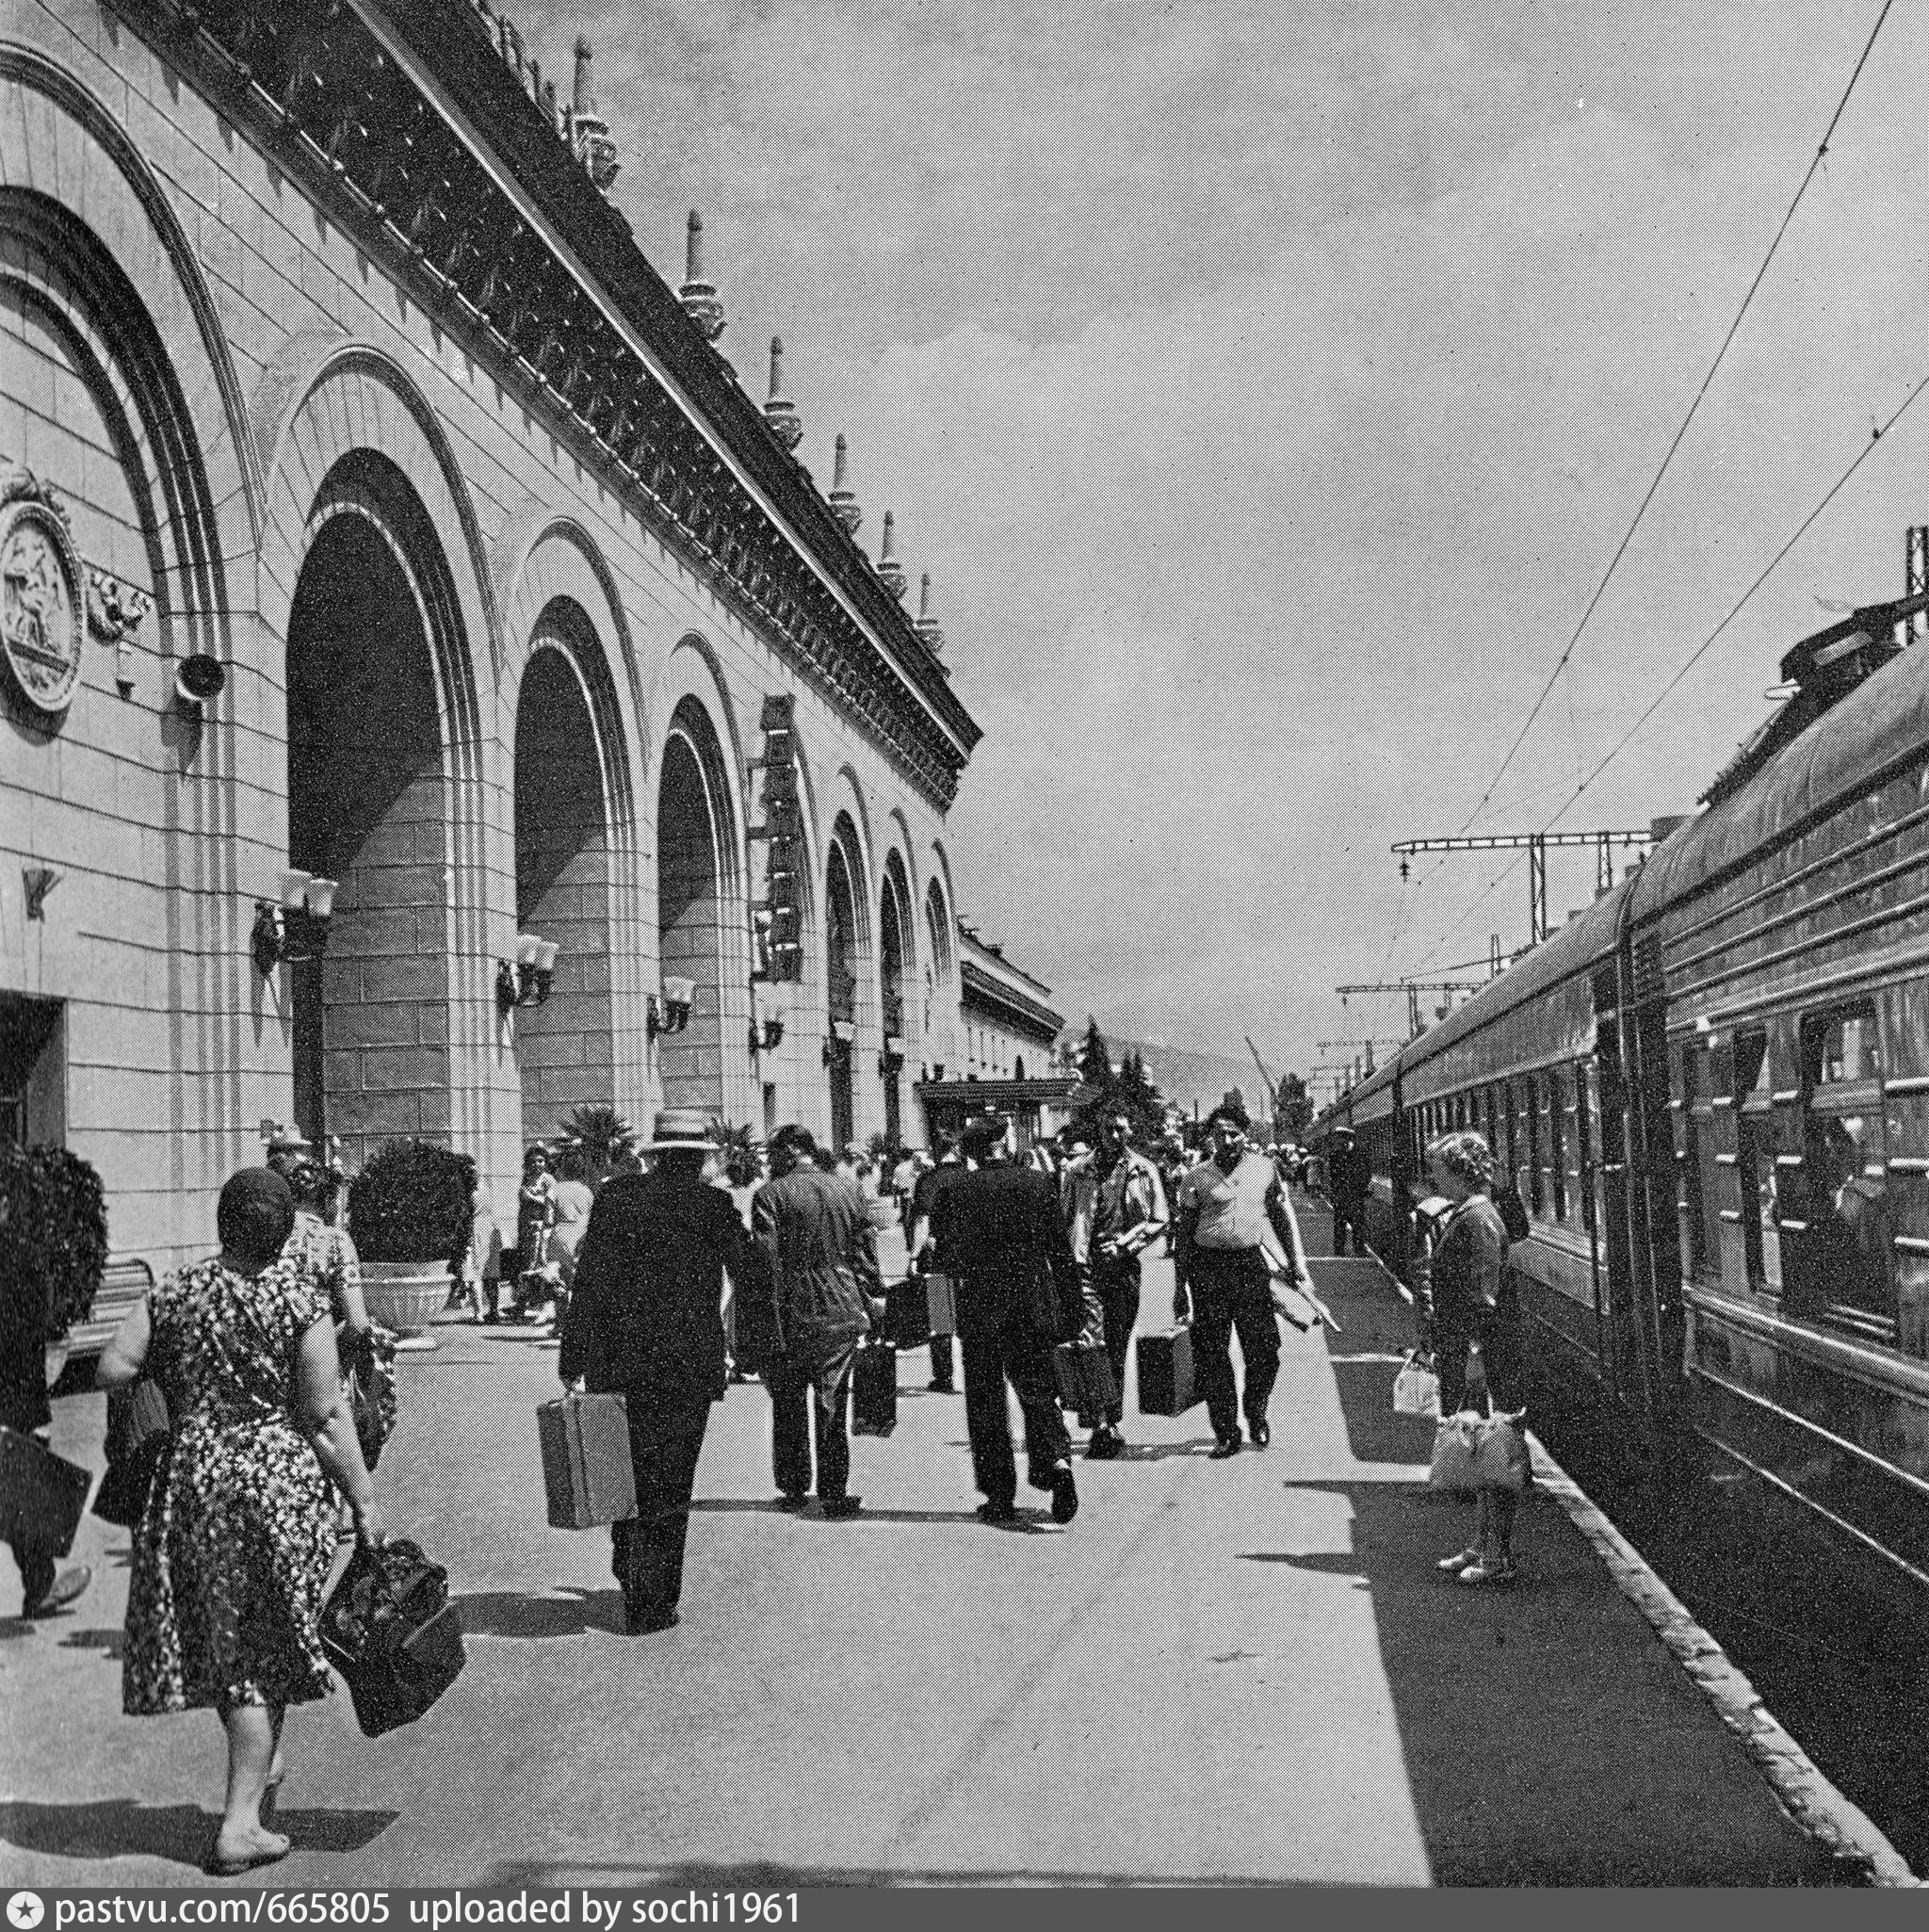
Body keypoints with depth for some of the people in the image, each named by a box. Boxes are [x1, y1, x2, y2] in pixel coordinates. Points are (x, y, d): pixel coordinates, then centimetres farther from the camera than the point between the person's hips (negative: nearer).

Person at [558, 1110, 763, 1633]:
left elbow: (588, 1282, -1)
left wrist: (573, 1357, 2)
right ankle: (651, 1604, 7)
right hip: (686, 1367, -2)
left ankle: (629, 1572, 28)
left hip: (615, 1361, 3)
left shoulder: (614, 1195, 1)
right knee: (668, 1486, 4)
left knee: (626, 1472, 19)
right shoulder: (713, 1204, -5)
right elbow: (748, 1275, 6)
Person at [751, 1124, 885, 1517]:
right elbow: (867, 1251, 7)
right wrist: (874, 1297, 13)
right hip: (843, 1312, 3)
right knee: (833, 1403, 8)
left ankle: (794, 1488, 18)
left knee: (788, 1402, 12)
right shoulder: (847, 1191, 6)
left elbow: (767, 1259, -10)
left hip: (793, 1312, -3)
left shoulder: (771, 1194, -7)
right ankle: (835, 1491, 7)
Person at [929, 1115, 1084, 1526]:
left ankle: (1000, 1496, 9)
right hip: (1033, 1303, 2)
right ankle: (1057, 1460, -14)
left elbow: (943, 1249, 1)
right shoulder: (1038, 1184, -1)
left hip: (979, 1305, -1)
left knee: (986, 1400, 7)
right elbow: (1060, 1249, 1)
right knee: (1038, 1391, 11)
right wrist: (1074, 1303, 6)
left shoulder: (957, 1190, -6)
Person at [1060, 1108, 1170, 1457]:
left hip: (1124, 1265, 1)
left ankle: (1110, 1423, 17)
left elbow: (1159, 1220, 5)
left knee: (1117, 1347, 7)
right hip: (1086, 1263, -1)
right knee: (1092, 1341, -15)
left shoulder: (1143, 1170, 7)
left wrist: (1126, 1242, -7)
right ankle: (1105, 1424, -17)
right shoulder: (1079, 1171, 8)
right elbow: (1063, 1218, 12)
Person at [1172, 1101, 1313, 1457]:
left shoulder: (1265, 1169, 7)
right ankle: (1226, 1434, 9)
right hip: (1208, 1268, -1)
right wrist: (1180, 1287, 3)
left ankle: (1256, 1414, 27)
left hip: (1251, 1264, 1)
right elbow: (1183, 1233, 5)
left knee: (1264, 1348, 0)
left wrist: (1295, 1261, 8)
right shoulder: (1197, 1177, 3)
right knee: (1211, 1354, -1)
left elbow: (1282, 1216, 15)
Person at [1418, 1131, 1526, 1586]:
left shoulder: (1478, 1220, -16)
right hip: (1461, 1353, 10)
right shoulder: (1458, 1217, 14)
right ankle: (1485, 1545, 24)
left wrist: (1476, 1354, -22)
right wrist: (1441, 1348, 23)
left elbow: (1485, 1297, -20)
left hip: (1485, 1358, -10)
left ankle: (1498, 1557, 2)